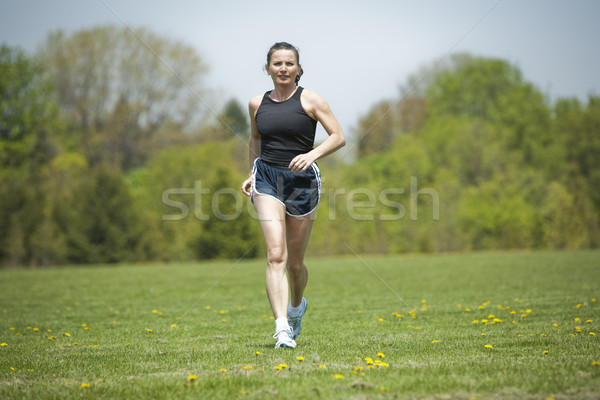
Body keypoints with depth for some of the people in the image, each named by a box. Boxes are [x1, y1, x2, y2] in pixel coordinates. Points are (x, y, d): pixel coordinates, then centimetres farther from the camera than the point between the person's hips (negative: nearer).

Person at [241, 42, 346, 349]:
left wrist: (312, 154, -18)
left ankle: (297, 305, 41)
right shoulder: (257, 104, 9)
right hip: (267, 179, 1)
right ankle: (282, 328, -23)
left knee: (295, 262, 8)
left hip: (302, 181, -1)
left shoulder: (310, 100, -1)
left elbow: (338, 137, -3)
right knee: (276, 255, -16)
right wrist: (252, 173, 14)